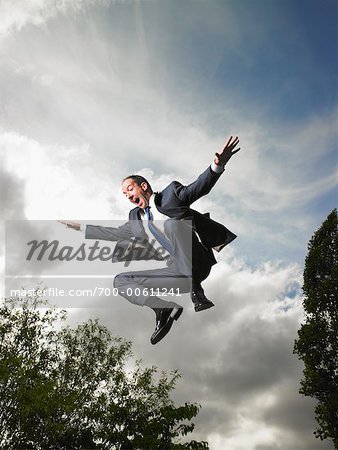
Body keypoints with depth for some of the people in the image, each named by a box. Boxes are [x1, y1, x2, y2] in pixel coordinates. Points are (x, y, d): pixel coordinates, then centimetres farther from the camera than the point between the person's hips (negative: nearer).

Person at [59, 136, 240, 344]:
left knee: (172, 223, -30)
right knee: (120, 280, 3)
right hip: (178, 272, 6)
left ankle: (196, 290, -28)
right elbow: (116, 233, 30)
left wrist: (217, 165, -27)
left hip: (197, 264, -6)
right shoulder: (136, 217, 21)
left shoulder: (170, 194, 5)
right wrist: (80, 227, 32)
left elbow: (199, 187, -8)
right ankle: (165, 309, -19)